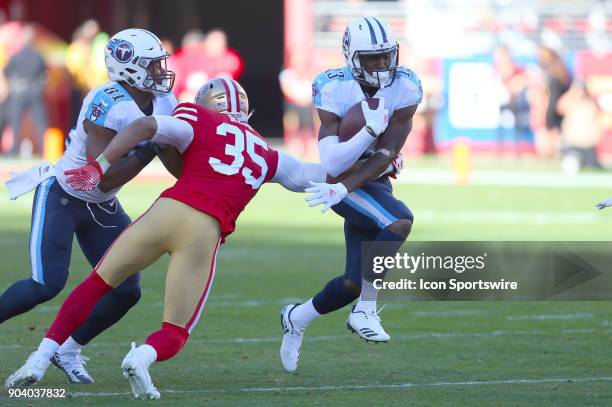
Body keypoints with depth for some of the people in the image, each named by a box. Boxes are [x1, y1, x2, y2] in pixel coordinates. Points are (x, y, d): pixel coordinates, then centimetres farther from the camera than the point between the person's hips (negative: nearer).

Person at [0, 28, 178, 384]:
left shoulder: (163, 104, -6)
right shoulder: (107, 105, -30)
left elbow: (182, 169, -1)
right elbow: (104, 178, -31)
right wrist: (149, 150, -33)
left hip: (101, 208, 8)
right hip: (60, 198, -7)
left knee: (126, 291, 0)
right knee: (48, 285, -19)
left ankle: (68, 350, 18)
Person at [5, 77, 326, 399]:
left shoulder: (200, 123, 14)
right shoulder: (266, 156, 23)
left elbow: (143, 127, -2)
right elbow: (306, 176, 37)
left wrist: (99, 167, -3)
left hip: (167, 211, -1)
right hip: (205, 231, 1)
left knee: (96, 285, 18)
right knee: (175, 334, 10)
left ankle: (42, 357, 10)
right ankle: (143, 357, -24)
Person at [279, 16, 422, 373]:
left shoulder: (405, 89, -11)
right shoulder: (334, 90, -18)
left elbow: (384, 157, -17)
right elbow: (332, 163, -25)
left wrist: (342, 189, -29)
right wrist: (370, 130, -38)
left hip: (374, 181, 5)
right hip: (342, 182, -5)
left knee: (354, 284, 6)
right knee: (400, 221, -32)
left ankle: (297, 318, 33)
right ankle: (365, 311, -22)